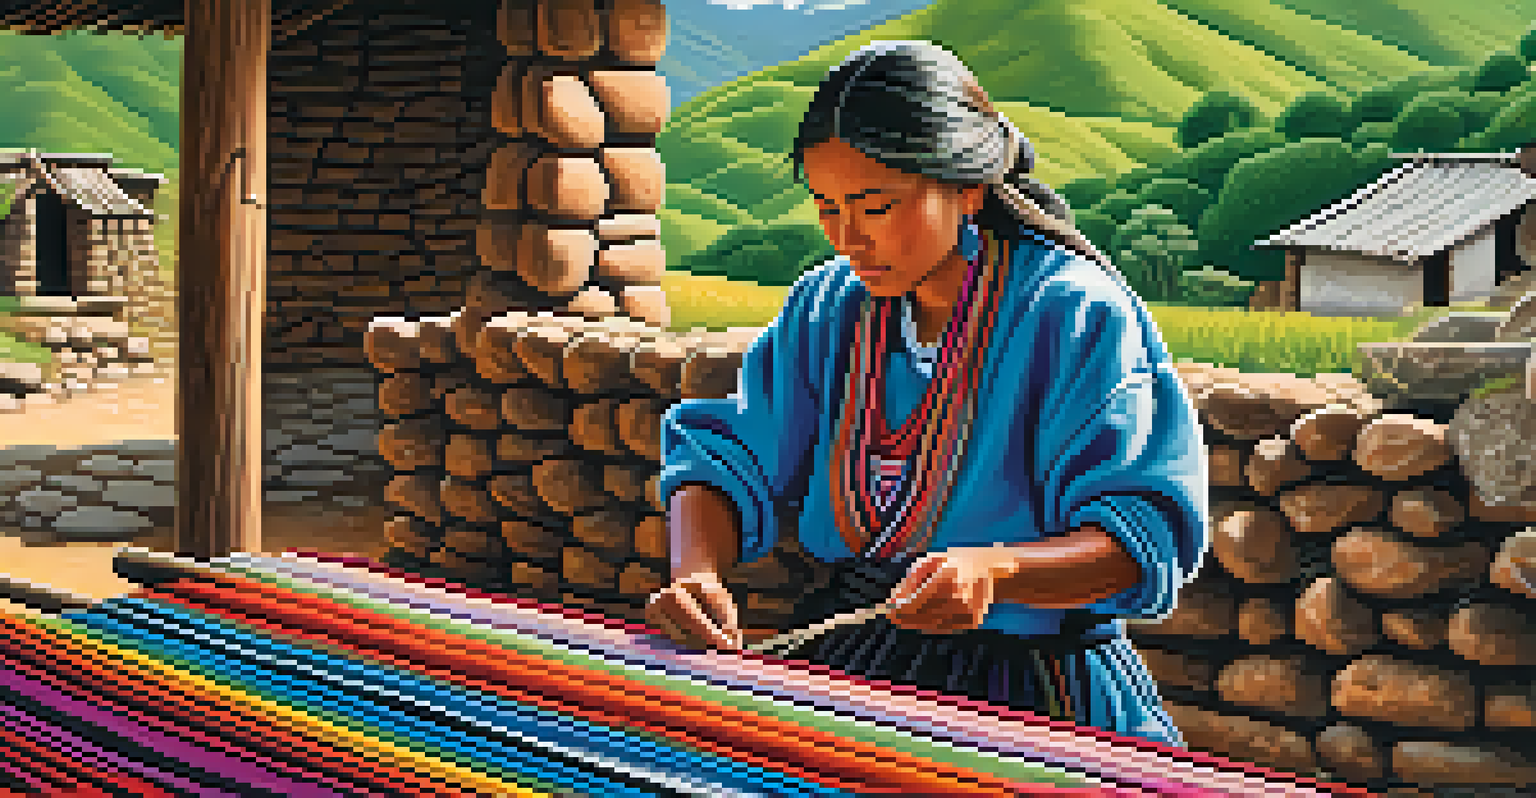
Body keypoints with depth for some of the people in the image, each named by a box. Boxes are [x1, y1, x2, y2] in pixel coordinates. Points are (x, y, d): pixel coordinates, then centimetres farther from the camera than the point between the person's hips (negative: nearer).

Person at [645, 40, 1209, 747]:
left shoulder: (1076, 317, -11)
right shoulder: (826, 308, 7)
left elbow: (1144, 541, -16)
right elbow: (728, 459, 6)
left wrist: (993, 569, -35)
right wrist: (692, 571, -17)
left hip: (1033, 682, -5)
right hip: (848, 655, 6)